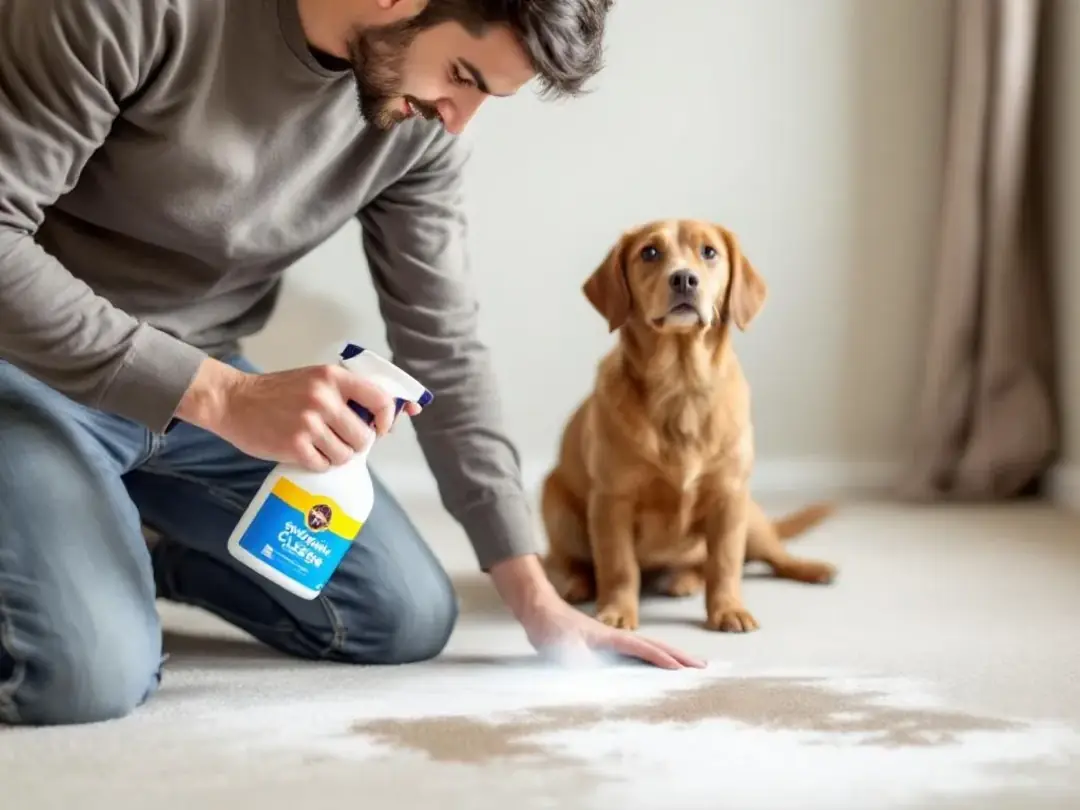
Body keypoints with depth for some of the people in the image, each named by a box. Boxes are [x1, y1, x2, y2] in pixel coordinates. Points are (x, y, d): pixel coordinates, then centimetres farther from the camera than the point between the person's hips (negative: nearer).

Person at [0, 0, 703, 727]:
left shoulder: (422, 123, -9)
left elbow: (443, 350, -2)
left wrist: (536, 598, -5)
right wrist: (222, 393, -36)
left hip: (199, 385, 6)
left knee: (410, 620, -1)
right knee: (90, 674, -28)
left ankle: (137, 556, 20)